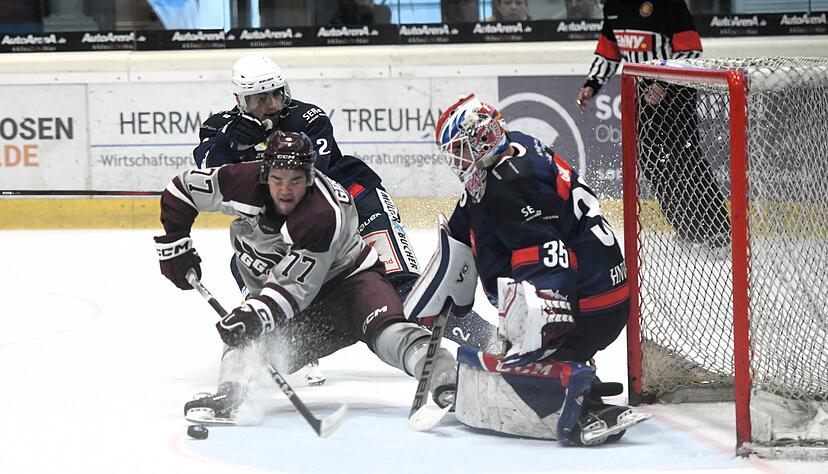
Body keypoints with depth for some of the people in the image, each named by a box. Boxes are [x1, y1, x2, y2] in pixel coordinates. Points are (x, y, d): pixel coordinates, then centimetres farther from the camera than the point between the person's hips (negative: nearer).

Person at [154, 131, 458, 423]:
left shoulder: (325, 215, -33)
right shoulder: (245, 184, -19)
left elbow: (293, 285, -34)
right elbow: (182, 189, -5)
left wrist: (257, 314, -46)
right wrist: (174, 245, -5)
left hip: (345, 277, -7)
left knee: (384, 326, -32)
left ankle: (443, 375, -51)